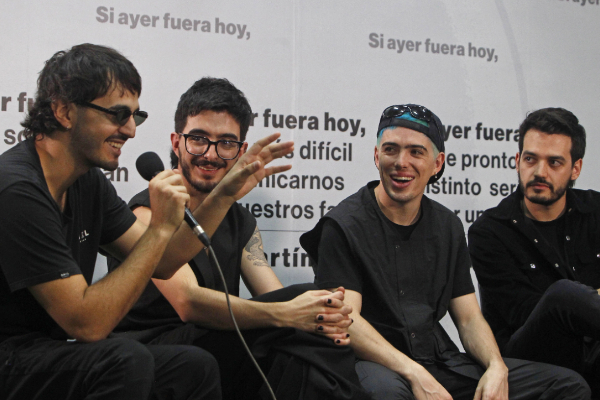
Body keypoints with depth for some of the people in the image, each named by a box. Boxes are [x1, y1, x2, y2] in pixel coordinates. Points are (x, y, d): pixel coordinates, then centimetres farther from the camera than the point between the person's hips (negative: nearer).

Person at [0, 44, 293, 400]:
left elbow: (161, 264, 9)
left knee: (196, 366, 3)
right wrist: (162, 227, -24)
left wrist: (225, 195, 1)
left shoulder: (88, 181, 4)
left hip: (54, 349, 9)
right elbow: (88, 323, -26)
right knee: (125, 361, -32)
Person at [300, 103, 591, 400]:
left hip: (441, 362, 6)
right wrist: (414, 375, -26)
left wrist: (496, 367, -8)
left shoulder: (448, 227, 15)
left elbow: (469, 318, 13)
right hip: (377, 364, -6)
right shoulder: (343, 226, -4)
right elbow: (345, 320, -14)